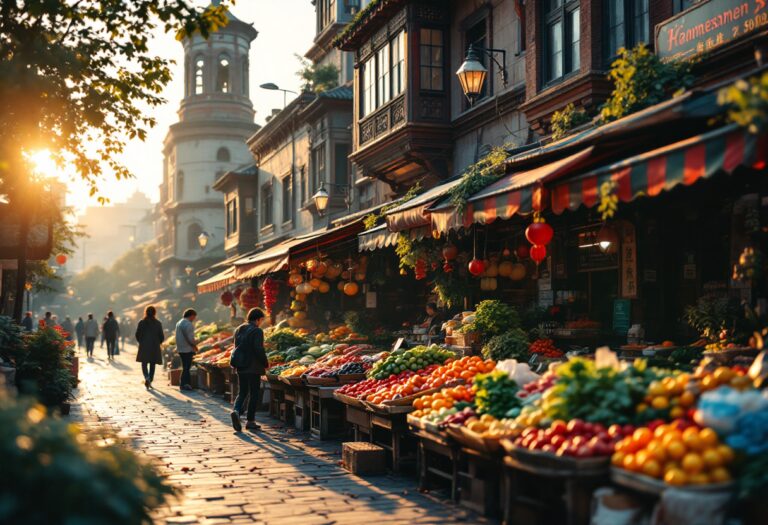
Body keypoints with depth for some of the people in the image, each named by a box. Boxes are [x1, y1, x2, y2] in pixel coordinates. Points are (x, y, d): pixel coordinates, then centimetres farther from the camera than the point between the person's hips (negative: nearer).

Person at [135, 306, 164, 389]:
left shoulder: (141, 323, -4)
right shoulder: (158, 323, -3)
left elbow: (137, 335, -1)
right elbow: (162, 337, -2)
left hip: (144, 347, -1)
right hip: (154, 347, 1)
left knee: (144, 364, 5)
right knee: (152, 365, 11)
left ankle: (147, 378, -19)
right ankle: (150, 381, 13)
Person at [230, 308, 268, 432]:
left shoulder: (238, 330, 9)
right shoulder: (257, 331, -13)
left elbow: (236, 348, 14)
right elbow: (259, 350, -19)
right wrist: (266, 363, -6)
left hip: (240, 367, 6)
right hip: (254, 368, -6)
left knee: (242, 392, 13)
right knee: (254, 394, 5)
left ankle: (236, 410, -12)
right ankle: (250, 421, 8)